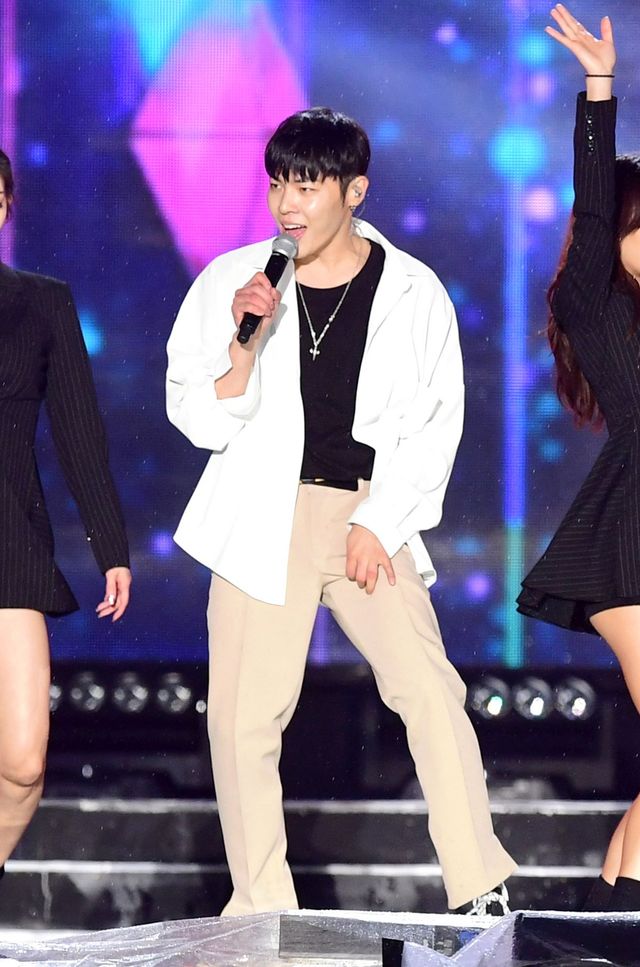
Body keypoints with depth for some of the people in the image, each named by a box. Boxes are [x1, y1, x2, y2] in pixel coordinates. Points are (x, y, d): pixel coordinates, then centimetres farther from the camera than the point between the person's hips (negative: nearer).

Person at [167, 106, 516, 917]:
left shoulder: (412, 293, 1)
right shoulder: (232, 282, 2)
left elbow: (433, 424, 4)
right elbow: (202, 419, 3)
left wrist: (379, 524, -5)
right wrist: (245, 338, -13)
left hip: (370, 518, 0)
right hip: (264, 517, 0)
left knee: (430, 688, -15)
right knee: (246, 715, -6)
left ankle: (482, 894, -13)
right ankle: (260, 910, 4)